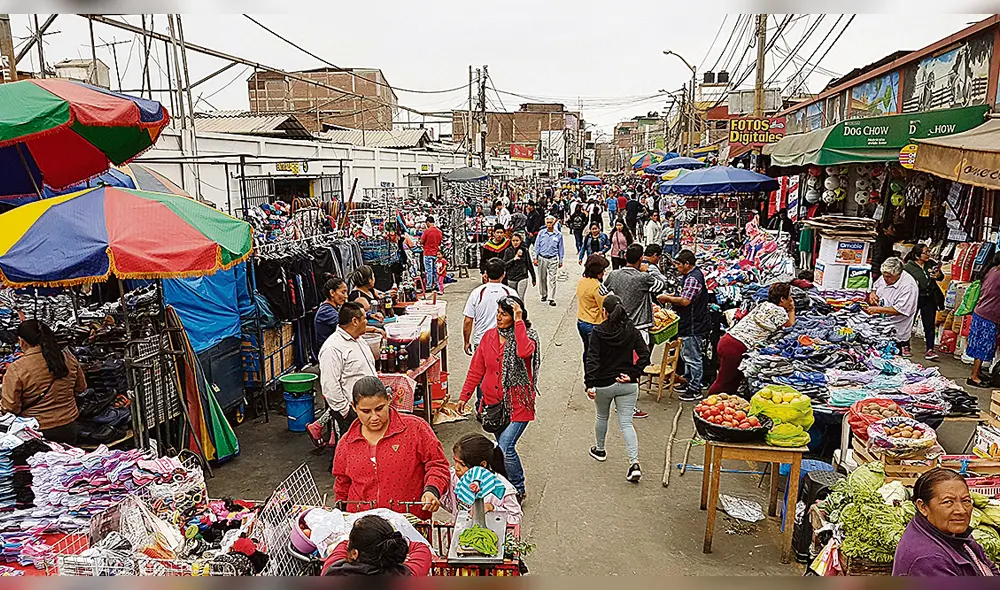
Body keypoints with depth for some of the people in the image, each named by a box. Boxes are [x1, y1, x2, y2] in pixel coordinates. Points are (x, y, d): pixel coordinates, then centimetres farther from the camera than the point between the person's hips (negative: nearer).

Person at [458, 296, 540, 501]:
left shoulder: (527, 335, -9)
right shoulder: (489, 336, 5)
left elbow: (524, 352, -34)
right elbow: (476, 369, 9)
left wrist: (519, 321, -28)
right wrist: (464, 396, 7)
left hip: (517, 404, -5)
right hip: (494, 403, 5)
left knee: (505, 448, -12)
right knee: (503, 447, 16)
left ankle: (518, 490, 10)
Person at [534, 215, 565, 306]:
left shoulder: (558, 234, 2)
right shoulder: (541, 233, 2)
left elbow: (561, 248, 8)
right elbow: (537, 246, 6)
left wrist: (561, 261, 7)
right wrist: (536, 258, 2)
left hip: (553, 259, -1)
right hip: (542, 258, 1)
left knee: (552, 279, -5)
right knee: (542, 278, 10)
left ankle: (551, 298, -3)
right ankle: (544, 295, 28)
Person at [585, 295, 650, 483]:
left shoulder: (598, 332, -12)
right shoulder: (632, 330, -2)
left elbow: (592, 359, -18)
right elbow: (644, 355, -6)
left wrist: (589, 384, -19)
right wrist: (633, 374, -4)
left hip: (604, 383, -2)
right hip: (627, 384, 2)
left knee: (602, 417, 23)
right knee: (626, 423, 2)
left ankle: (600, 450, 43)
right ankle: (634, 463, -11)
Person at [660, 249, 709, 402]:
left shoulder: (692, 278, -22)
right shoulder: (695, 274, 12)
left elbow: (685, 301, -30)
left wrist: (668, 298, -16)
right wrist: (673, 297, 10)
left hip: (693, 326, -11)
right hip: (689, 324, 11)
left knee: (692, 357, -1)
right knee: (686, 355, 21)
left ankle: (695, 390, 8)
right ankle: (688, 382, 34)